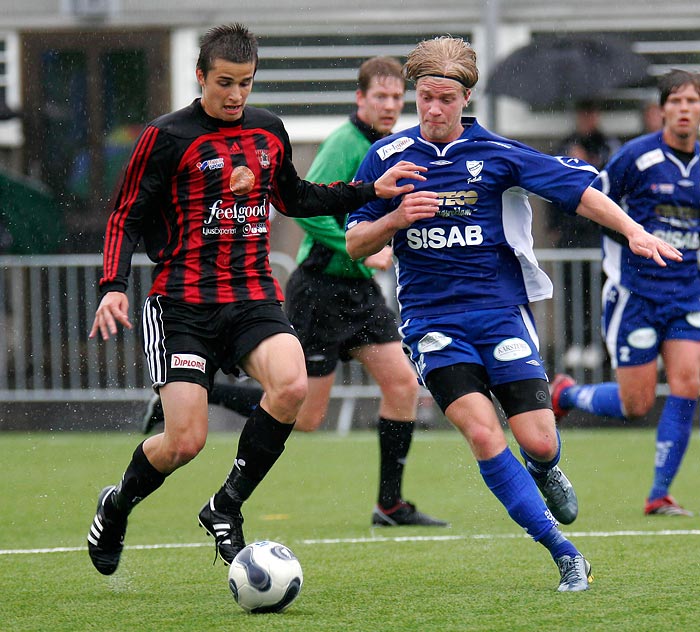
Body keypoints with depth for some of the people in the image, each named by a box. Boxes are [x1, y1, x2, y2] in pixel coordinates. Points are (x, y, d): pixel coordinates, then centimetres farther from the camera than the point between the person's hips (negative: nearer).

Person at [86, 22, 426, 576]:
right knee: (185, 442, -13)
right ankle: (117, 506, 21)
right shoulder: (169, 137, -4)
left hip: (255, 298, 4)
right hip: (182, 305, -4)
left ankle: (226, 506, -7)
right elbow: (127, 218, 0)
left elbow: (293, 199, 28)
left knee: (292, 385, -27)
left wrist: (372, 190, 22)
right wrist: (114, 287, -14)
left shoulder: (268, 131, 12)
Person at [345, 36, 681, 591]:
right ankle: (564, 553, -12)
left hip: (501, 310, 0)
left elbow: (577, 187, 0)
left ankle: (543, 474, 32)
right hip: (432, 317, 0)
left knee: (538, 442, -9)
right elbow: (355, 244, 6)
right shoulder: (387, 158, 2)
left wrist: (634, 231, -12)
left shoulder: (495, 153, -1)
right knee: (483, 432, -20)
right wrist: (395, 220, -13)